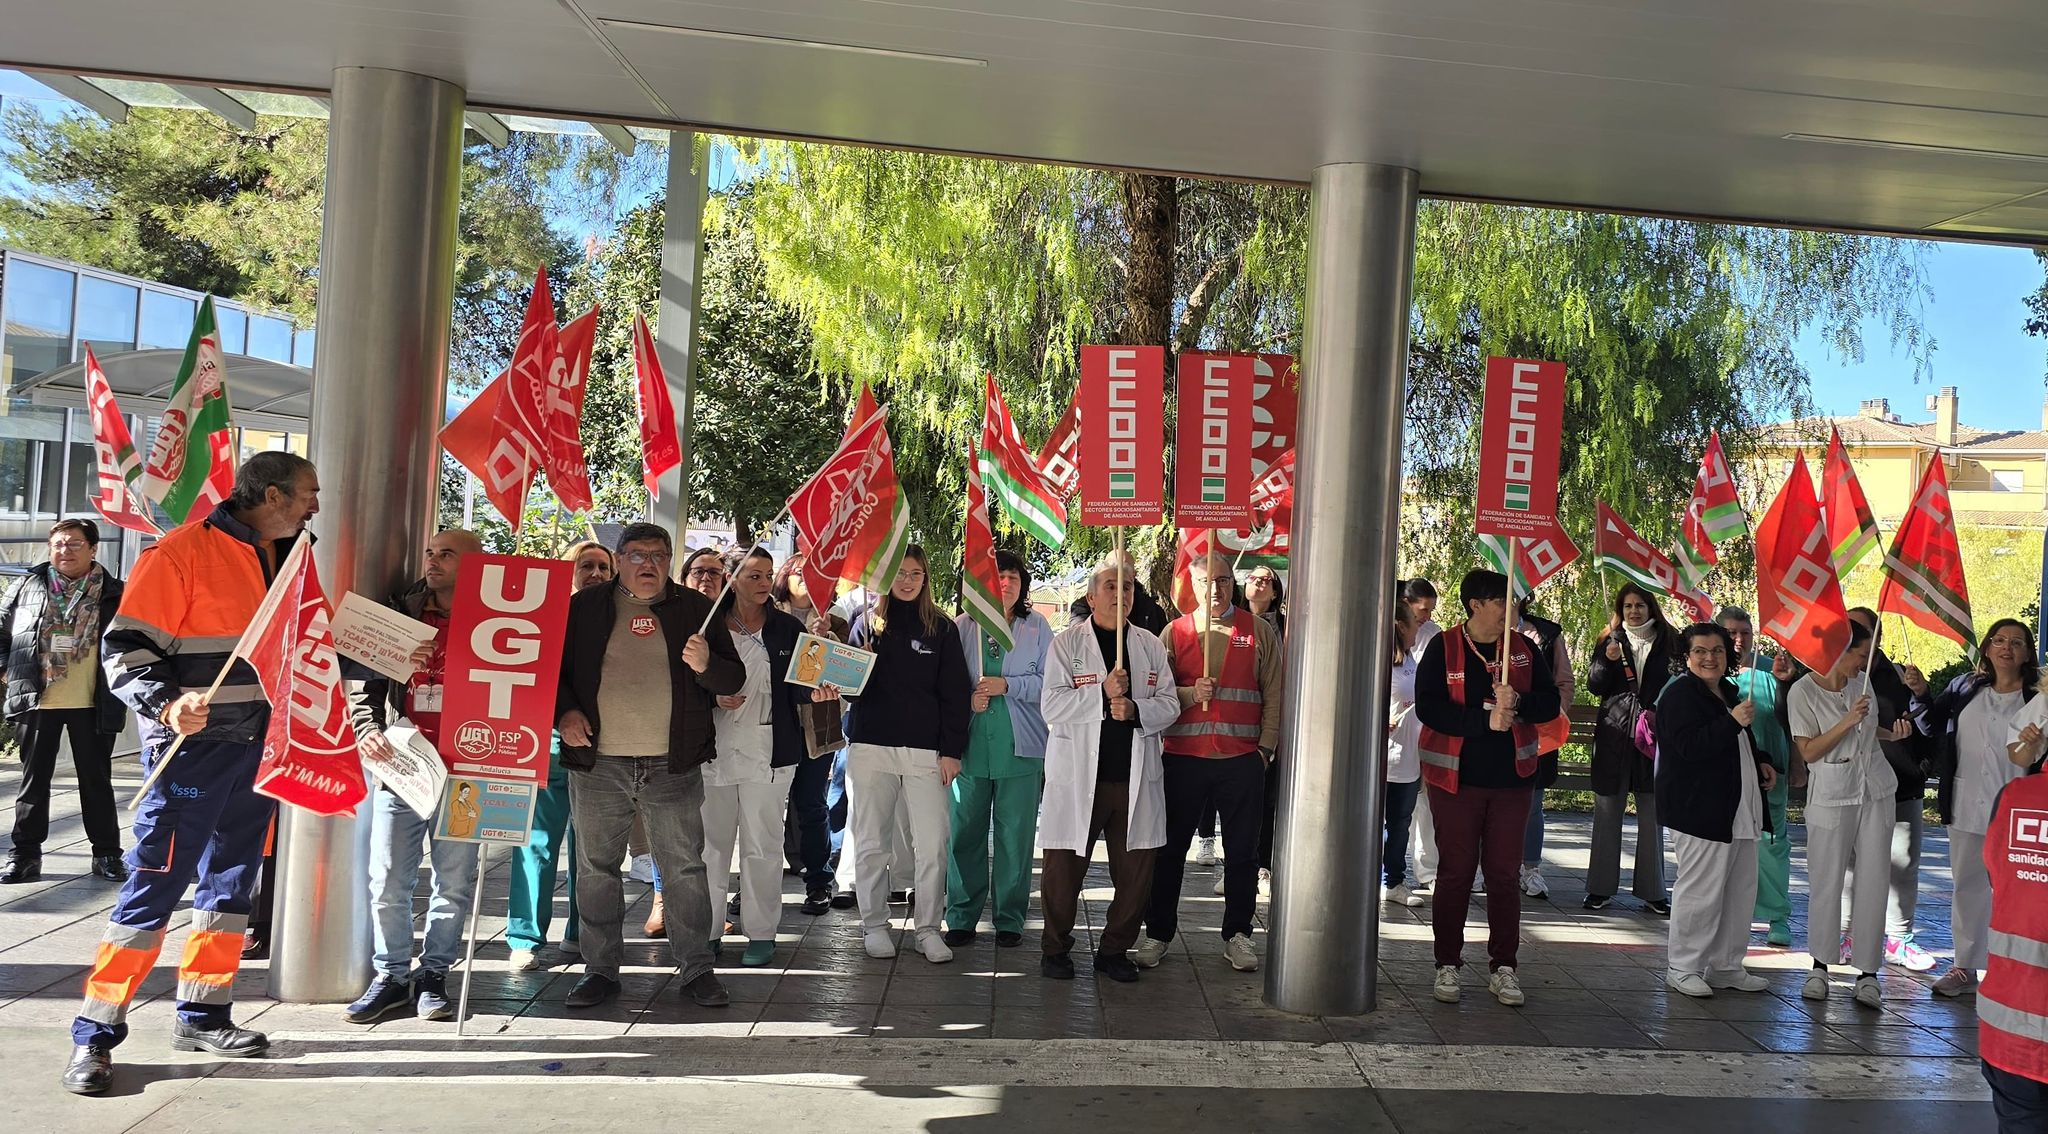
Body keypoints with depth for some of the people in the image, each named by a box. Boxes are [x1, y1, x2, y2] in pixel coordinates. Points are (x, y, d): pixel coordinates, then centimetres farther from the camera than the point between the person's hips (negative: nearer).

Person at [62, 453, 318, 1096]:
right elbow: (124, 648, -14)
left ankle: (201, 1016, 25)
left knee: (231, 881, 13)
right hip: (192, 747, -7)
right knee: (155, 886, -5)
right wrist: (167, 704, -27)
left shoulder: (289, 559, 12)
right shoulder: (184, 552, -11)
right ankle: (95, 1035, 5)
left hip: (258, 748, 8)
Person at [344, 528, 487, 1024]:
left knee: (454, 884, 6)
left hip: (461, 775, -2)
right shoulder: (398, 614, 7)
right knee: (388, 883, 6)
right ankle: (389, 975, 20)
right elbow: (364, 682, 10)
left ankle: (433, 975, 20)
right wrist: (367, 730, -7)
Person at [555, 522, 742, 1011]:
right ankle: (601, 970, 21)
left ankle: (697, 969, 13)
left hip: (674, 767, -1)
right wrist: (564, 712, -5)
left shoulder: (695, 610, 7)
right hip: (598, 764, 1)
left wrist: (705, 665, -16)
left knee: (686, 869, 3)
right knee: (595, 869, 8)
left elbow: (733, 679, 5)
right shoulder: (584, 608, 8)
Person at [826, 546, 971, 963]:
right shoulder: (867, 621, 8)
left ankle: (927, 928, 9)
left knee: (932, 845, -3)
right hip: (871, 745, 1)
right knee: (871, 842, 7)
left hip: (925, 750, 0)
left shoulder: (942, 629, 7)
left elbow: (955, 693, 4)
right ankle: (874, 925, 19)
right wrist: (832, 688, -17)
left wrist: (952, 749, -2)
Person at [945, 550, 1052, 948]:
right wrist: (967, 698, -12)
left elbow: (1049, 682, -1)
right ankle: (962, 917, 17)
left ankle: (1009, 919, 16)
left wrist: (1008, 686, -13)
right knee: (965, 833, 5)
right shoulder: (961, 626, 6)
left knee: (1015, 835, 4)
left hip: (1020, 747, 0)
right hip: (969, 745, 1)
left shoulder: (1038, 627, 5)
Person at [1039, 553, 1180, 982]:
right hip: (1078, 776, -3)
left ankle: (1114, 950, 23)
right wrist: (1103, 694, -19)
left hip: (1136, 777, 3)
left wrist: (1135, 710, -13)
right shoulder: (1066, 643, 0)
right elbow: (1052, 706, -8)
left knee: (1136, 871, 6)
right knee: (1064, 868, 3)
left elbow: (1169, 704, 6)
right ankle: (1055, 950, 21)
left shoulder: (1150, 645, 11)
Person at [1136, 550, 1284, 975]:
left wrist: (1265, 747, -2)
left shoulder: (1259, 632, 6)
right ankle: (1158, 933, 17)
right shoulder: (1175, 632, 6)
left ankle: (1237, 935, 21)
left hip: (1242, 760, 0)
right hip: (1184, 757, 0)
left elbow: (1275, 695, 5)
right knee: (1170, 849, 6)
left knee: (1242, 852, 8)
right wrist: (1191, 694, -15)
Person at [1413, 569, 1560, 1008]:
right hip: (1456, 777, -3)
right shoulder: (1443, 648, -4)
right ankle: (1448, 965, 14)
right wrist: (1485, 718, -21)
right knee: (1455, 871, 4)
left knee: (1504, 873, 6)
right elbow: (1427, 707, -14)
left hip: (1511, 778, 3)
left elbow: (1550, 701, 4)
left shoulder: (1523, 649, 7)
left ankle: (1503, 968, 16)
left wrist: (1518, 703, -17)